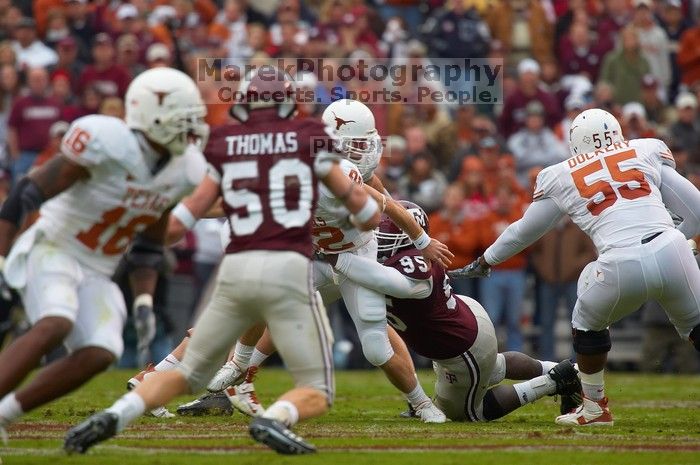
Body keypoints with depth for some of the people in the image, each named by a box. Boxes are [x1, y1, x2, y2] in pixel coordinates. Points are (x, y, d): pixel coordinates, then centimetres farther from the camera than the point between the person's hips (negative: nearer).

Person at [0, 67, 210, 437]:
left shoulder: (183, 171, 0)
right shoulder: (106, 145, -23)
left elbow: (147, 245, 14)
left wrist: (144, 302, 5)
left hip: (96, 273, 7)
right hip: (51, 250, -7)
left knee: (100, 354, -16)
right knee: (54, 325, -33)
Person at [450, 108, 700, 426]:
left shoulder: (561, 178, 17)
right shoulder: (648, 153, 18)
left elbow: (525, 231, 30)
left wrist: (483, 263, 45)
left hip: (622, 267, -1)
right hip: (671, 253, 1)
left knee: (589, 324, 28)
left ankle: (595, 407, 37)